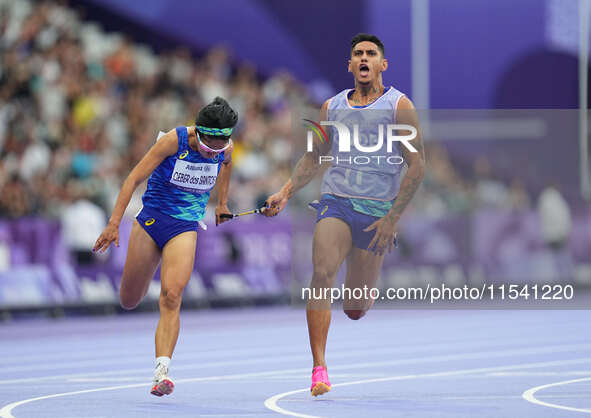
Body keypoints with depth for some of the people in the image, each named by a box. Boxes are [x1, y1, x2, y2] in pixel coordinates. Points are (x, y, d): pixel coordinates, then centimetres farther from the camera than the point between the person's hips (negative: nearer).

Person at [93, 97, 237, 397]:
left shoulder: (226, 148, -6)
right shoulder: (174, 140, -18)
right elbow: (134, 178, -17)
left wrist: (222, 201, 27)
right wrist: (114, 223, -23)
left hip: (185, 228, 1)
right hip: (151, 218, -1)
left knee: (171, 298, -21)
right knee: (129, 302, 9)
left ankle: (161, 372, -30)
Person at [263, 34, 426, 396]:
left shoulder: (398, 106, -2)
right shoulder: (332, 107, 10)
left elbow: (417, 166, -4)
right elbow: (314, 157, 22)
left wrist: (393, 218, -9)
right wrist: (285, 194, 8)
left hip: (377, 212, -2)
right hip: (335, 203, 2)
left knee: (355, 310, 2)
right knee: (323, 272, -25)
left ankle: (367, 293, 42)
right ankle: (319, 368, -23)